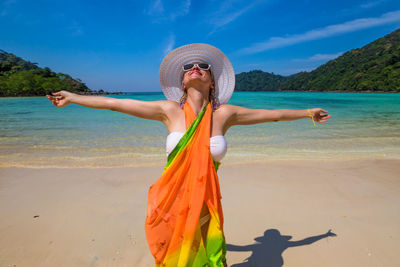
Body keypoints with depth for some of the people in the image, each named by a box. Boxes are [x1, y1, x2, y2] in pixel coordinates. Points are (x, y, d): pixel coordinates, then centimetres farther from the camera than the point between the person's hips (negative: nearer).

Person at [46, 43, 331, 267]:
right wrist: (73, 97, 17)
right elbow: (115, 103, 6)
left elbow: (273, 114, 10)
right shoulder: (170, 110, -4)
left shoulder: (225, 113, -3)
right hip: (170, 206, 0)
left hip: (205, 207, 0)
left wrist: (307, 112, 23)